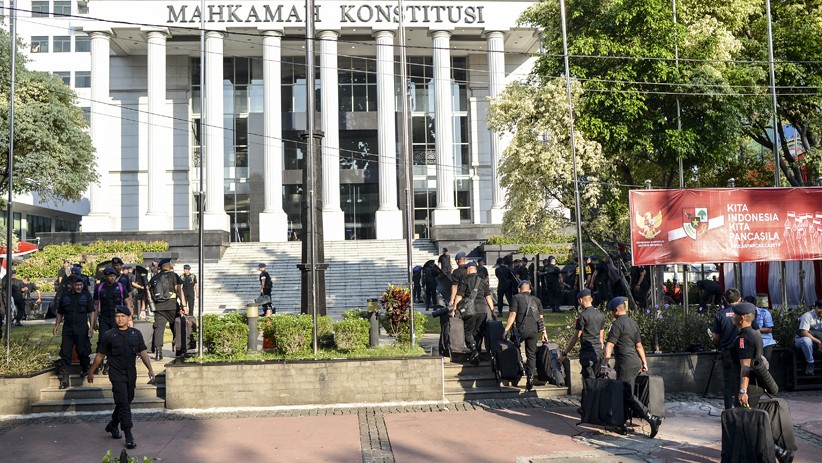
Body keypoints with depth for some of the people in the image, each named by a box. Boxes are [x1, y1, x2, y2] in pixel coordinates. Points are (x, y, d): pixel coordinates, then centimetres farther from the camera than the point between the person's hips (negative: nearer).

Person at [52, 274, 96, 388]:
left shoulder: (86, 295, 4)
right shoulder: (64, 296, 10)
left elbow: (92, 312, 2)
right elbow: (60, 313, 17)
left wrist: (91, 327, -7)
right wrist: (57, 325, 6)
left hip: (82, 329, -2)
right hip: (67, 329, 2)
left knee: (82, 351, 0)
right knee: (65, 353, -2)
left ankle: (85, 369, 29)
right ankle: (64, 380, 0)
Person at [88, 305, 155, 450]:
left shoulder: (136, 334, 6)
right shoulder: (109, 335, -2)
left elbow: (143, 352, 4)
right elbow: (100, 355, 7)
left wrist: (150, 369, -7)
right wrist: (91, 372, 12)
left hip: (131, 375, 4)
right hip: (117, 375, -4)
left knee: (126, 402, 14)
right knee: (123, 404, -11)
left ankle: (112, 426, 38)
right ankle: (129, 437, -11)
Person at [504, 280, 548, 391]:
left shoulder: (517, 297, 4)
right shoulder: (536, 300, 18)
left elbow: (513, 314, -4)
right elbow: (541, 317, 15)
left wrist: (507, 329, -3)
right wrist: (544, 332, 18)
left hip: (522, 329, -5)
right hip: (535, 330, 5)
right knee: (532, 355, 8)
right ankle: (530, 380, 6)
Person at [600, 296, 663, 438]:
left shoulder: (617, 324, -10)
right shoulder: (633, 323, 16)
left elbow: (610, 345, -17)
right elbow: (639, 345, 22)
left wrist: (605, 364, -18)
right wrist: (644, 362, 26)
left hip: (625, 364, -9)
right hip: (636, 362, 9)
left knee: (627, 396, -8)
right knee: (625, 393, 15)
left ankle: (652, 419, -18)